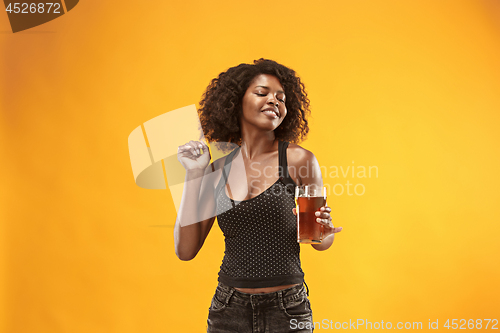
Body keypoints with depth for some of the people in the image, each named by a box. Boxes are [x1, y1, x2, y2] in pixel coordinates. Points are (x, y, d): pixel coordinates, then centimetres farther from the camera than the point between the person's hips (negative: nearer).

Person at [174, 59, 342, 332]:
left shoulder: (299, 159, -7)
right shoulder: (218, 169, 0)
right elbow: (185, 250, -2)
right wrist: (194, 175, -6)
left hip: (287, 310, -2)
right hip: (228, 311, 2)